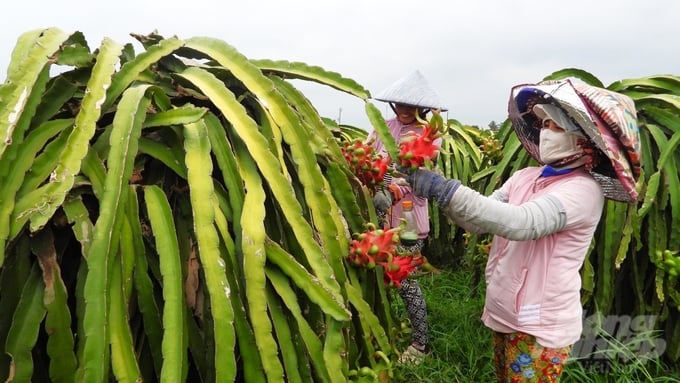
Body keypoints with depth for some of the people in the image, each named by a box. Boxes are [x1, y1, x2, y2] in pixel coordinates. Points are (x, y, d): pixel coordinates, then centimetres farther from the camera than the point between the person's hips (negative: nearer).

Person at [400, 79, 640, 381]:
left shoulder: (583, 189, -19)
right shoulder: (524, 177, 3)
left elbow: (521, 222, -35)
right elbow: (479, 220, -2)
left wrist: (445, 189, -39)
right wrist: (437, 189, -19)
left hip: (541, 325, -7)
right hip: (504, 312, 7)